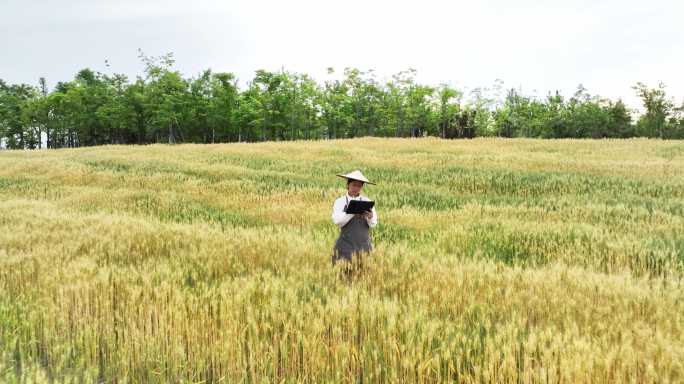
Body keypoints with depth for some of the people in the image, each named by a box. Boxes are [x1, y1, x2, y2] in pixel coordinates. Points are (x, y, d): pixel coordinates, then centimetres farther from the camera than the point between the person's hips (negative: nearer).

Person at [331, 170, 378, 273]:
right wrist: (352, 212, -25)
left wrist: (370, 217, -23)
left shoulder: (367, 202, 5)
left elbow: (373, 224, -1)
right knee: (344, 271, -3)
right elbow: (337, 221, -12)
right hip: (346, 244, -1)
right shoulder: (340, 202, 1)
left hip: (364, 245, 1)